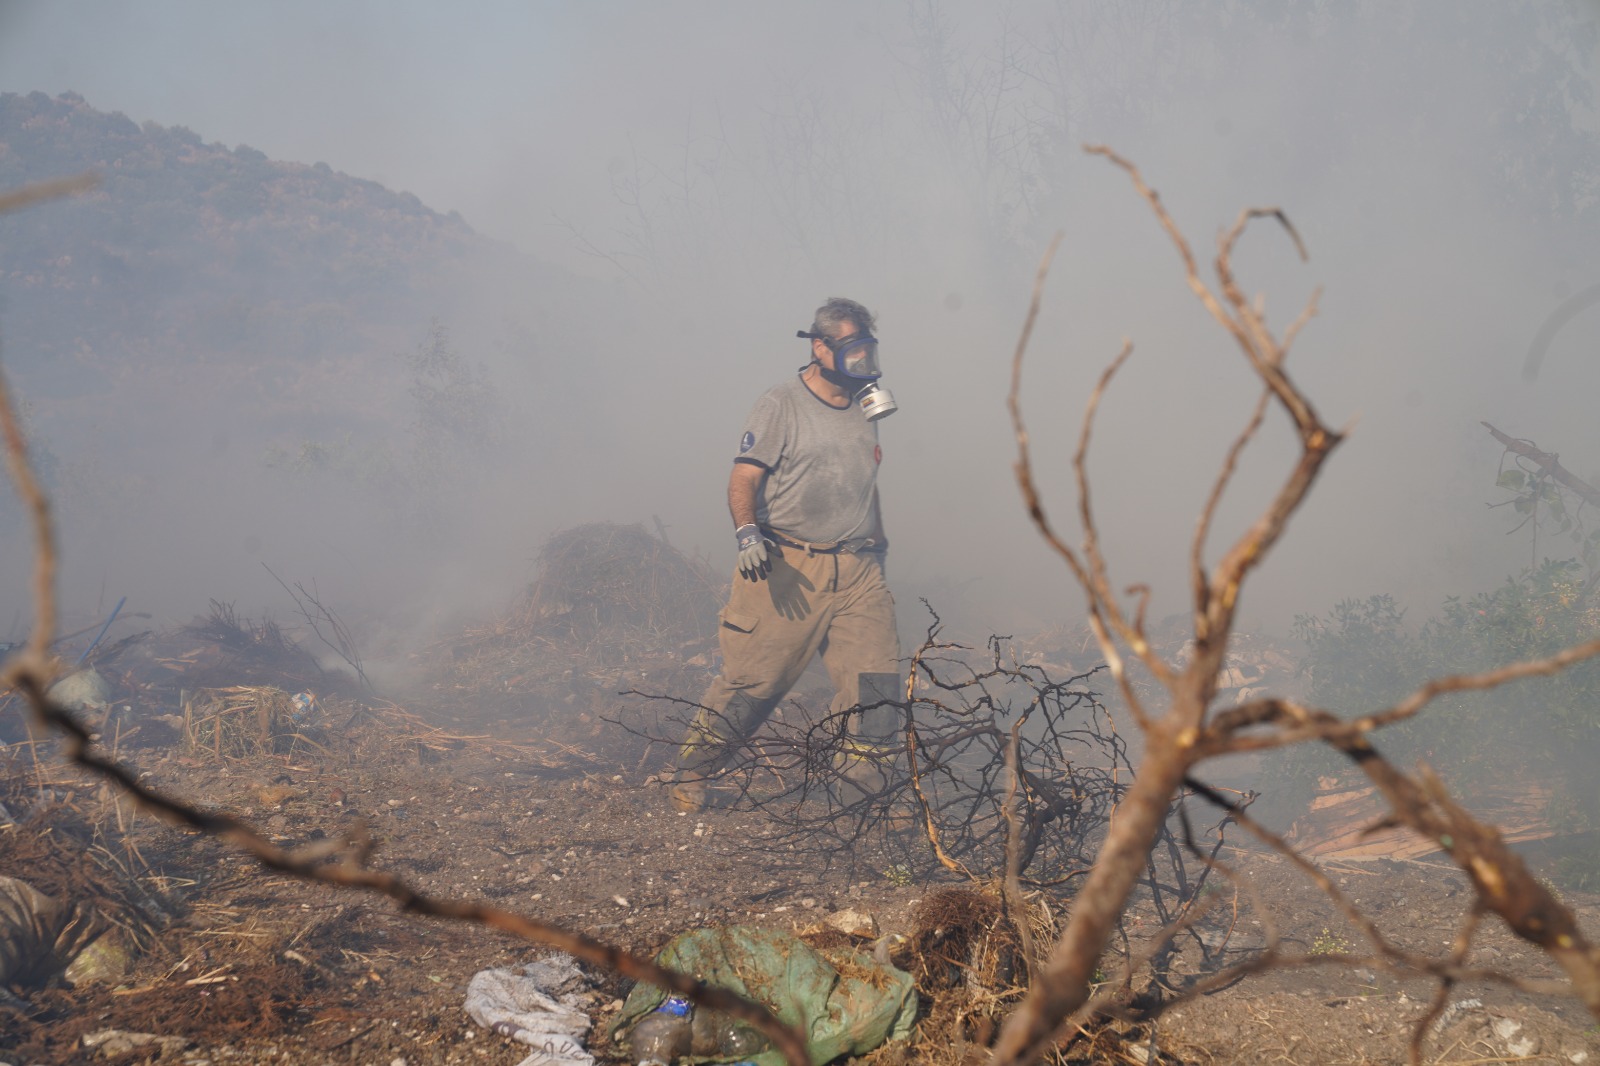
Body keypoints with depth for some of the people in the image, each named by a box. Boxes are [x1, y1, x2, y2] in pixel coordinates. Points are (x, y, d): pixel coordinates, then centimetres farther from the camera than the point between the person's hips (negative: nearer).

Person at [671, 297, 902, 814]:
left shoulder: (863, 407, 15)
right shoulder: (781, 405, -5)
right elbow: (744, 479, -11)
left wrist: (878, 541, 28)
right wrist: (748, 533, -27)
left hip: (856, 571, 6)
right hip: (788, 570, -5)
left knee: (876, 684, -6)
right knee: (751, 679, -3)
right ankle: (692, 773, 13)